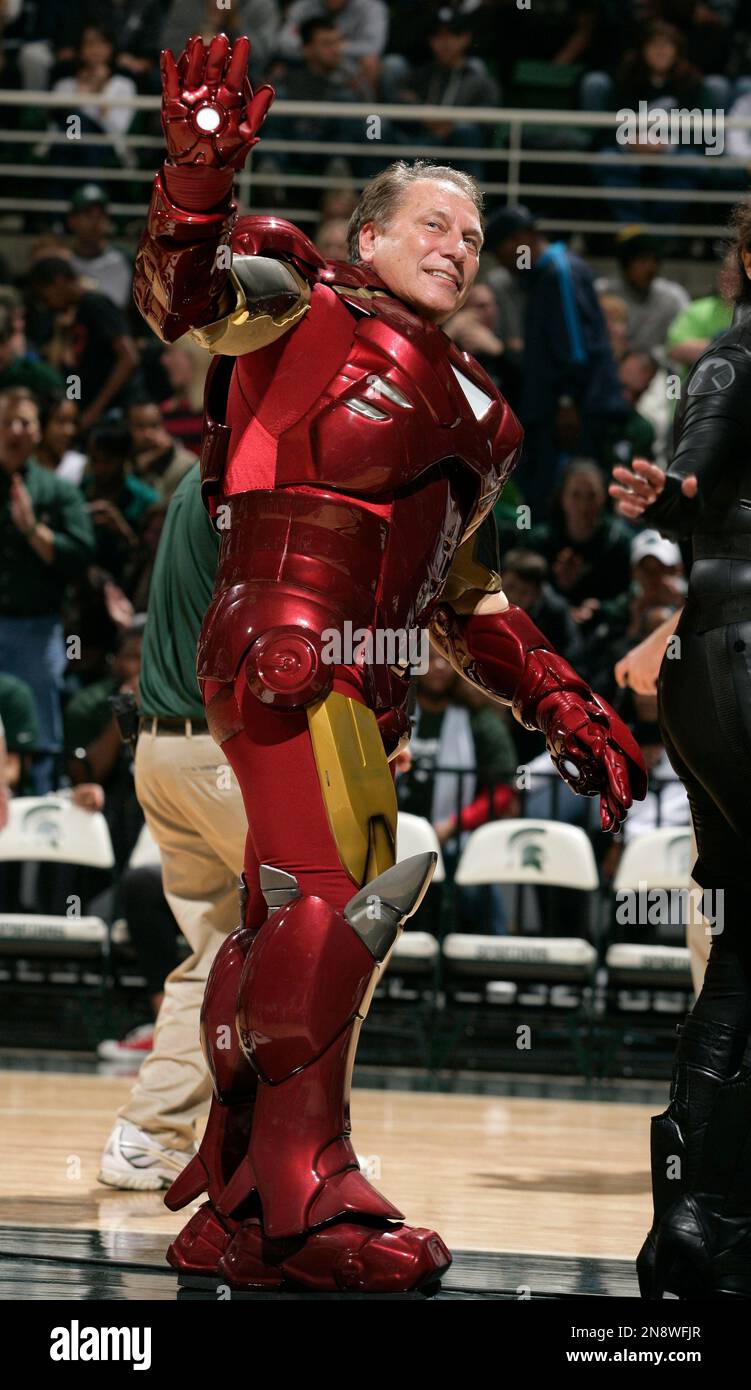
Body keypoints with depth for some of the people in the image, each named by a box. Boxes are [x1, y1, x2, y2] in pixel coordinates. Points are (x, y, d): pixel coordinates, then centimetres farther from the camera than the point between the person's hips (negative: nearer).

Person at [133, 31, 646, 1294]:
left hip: (364, 689, 9)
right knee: (327, 904, -18)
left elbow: (468, 600, 31)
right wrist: (200, 173, -33)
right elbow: (181, 296, -16)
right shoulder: (307, 314, 3)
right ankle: (308, 1202, -21)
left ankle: (234, 1209, 19)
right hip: (287, 648, -9)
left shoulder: (468, 412, 26)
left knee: (292, 927, 12)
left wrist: (567, 713, 25)